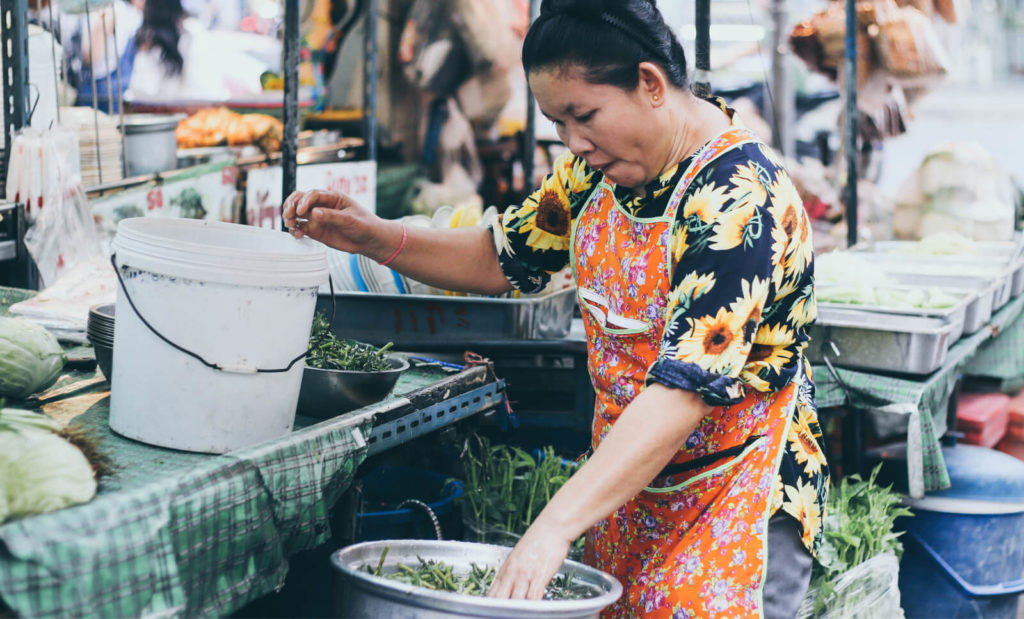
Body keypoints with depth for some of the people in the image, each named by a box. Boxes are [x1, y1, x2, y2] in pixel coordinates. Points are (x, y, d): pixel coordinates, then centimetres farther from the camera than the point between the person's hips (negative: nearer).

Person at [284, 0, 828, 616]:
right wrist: (372, 237, -1)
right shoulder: (601, 167, 2)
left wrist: (555, 525, -36)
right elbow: (501, 260, 15)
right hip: (627, 484, 7)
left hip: (737, 500, -7)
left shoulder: (739, 201, -25)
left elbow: (685, 389, -32)